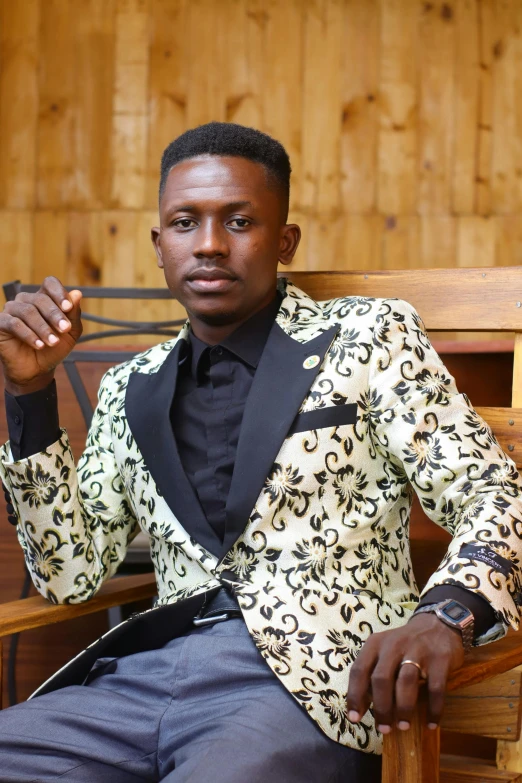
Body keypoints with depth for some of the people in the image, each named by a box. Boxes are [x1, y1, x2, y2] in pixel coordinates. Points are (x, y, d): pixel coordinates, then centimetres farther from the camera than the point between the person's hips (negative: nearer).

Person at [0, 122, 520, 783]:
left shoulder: (370, 338, 6)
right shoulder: (132, 388, 19)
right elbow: (70, 573, 14)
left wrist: (446, 614, -23)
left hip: (308, 681, -4)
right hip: (145, 674, 5)